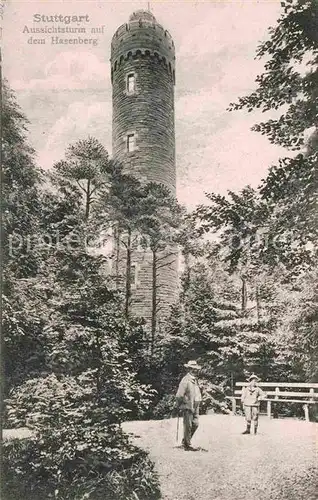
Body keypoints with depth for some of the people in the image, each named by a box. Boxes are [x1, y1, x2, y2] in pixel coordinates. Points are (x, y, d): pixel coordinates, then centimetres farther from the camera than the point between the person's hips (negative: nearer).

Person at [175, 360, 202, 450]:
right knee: (188, 426, 1)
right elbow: (179, 395, -16)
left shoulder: (195, 380, 11)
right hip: (187, 407, -8)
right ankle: (187, 445, 15)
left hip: (195, 406, 8)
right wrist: (179, 406, -10)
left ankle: (185, 440, 28)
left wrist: (197, 404, 17)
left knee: (195, 424, 11)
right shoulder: (185, 380, -17)